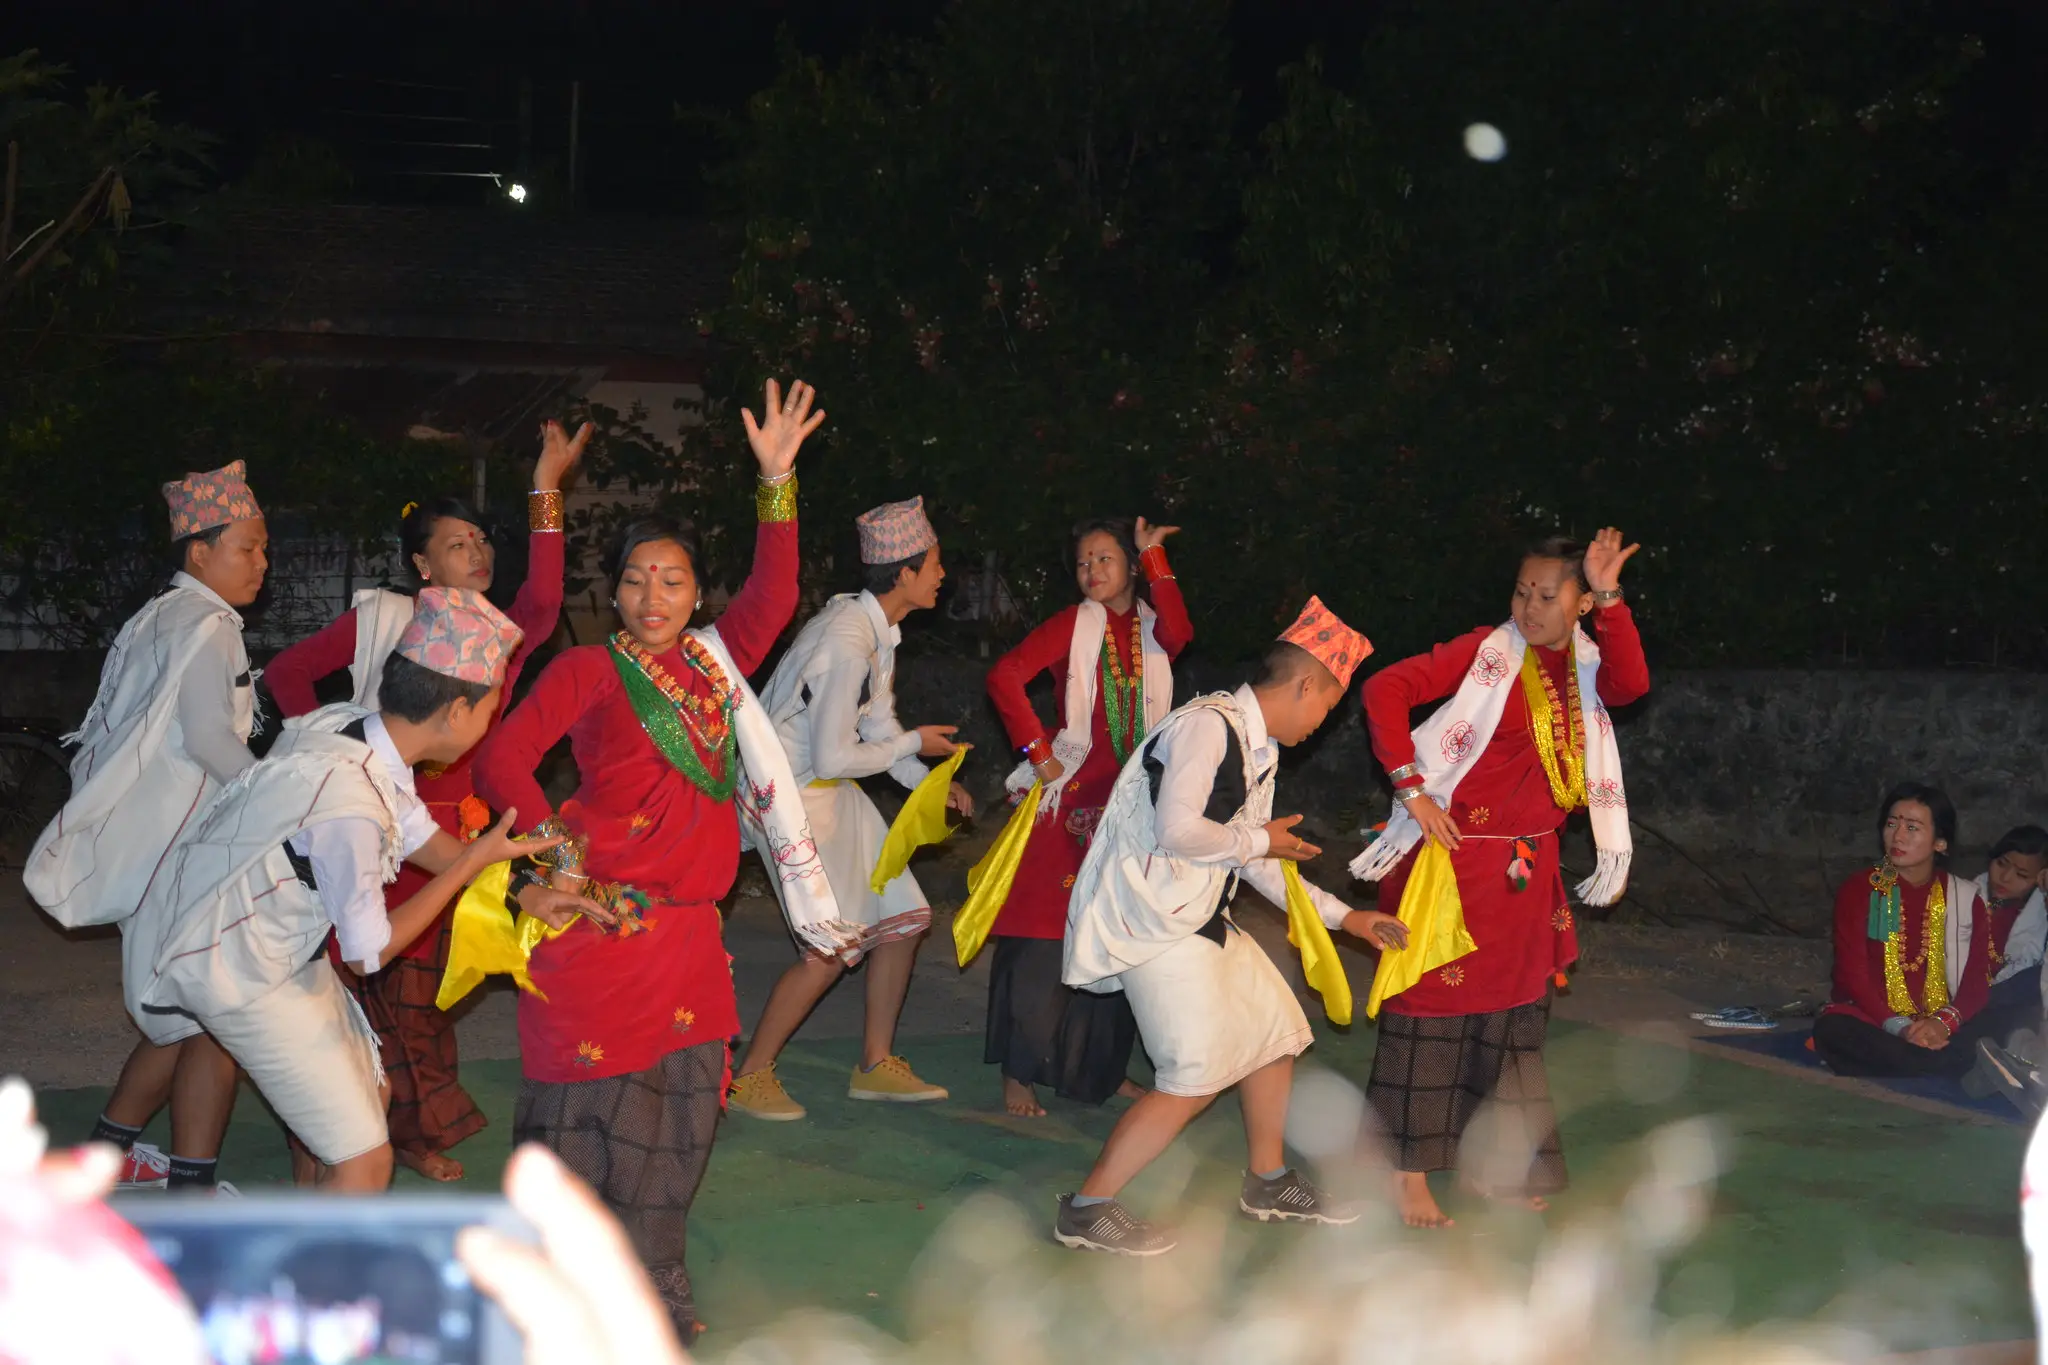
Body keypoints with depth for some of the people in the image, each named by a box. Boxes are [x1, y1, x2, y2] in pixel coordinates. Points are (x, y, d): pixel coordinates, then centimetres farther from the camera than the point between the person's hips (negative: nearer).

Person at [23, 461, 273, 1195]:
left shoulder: (169, 618, 19)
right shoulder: (204, 625, -12)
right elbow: (210, 735, -24)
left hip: (170, 845, 10)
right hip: (181, 851, -10)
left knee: (184, 1017, 18)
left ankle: (112, 1148, 28)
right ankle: (192, 1192, -6)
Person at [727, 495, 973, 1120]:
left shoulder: (877, 627, 4)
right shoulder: (848, 643, -27)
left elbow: (877, 722, 13)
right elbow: (833, 757, -25)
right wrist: (912, 744, -11)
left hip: (833, 789, 10)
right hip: (794, 793, -10)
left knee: (902, 916, 10)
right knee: (832, 945, -10)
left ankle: (876, 1065, 21)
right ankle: (751, 1075, 5)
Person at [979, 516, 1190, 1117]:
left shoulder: (1149, 628, 11)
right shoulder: (1075, 624, -1)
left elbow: (1179, 634, -14)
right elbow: (1004, 676, -12)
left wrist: (1153, 556, -9)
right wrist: (1040, 754, -15)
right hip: (1071, 798, -5)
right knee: (1045, 934, -6)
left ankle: (1103, 1068, 23)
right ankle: (1019, 1072, 1)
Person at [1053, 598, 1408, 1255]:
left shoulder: (1260, 750, 14)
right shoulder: (1208, 725, -17)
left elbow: (1258, 866, 20)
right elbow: (1177, 831, -27)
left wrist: (1343, 915, 20)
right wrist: (1259, 840, -11)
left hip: (1199, 918, 10)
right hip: (1153, 921, -10)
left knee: (1273, 1030, 18)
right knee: (1196, 1077, -10)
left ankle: (1269, 1182, 36)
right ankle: (1086, 1209, -3)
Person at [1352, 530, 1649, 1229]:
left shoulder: (1583, 662, 7)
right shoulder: (1489, 651, -8)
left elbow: (1631, 684, -15)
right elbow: (1386, 689, -14)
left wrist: (1609, 598, -22)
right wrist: (1411, 788, -18)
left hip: (1528, 869, 7)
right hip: (1456, 855, -7)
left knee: (1514, 1013, 13)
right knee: (1435, 1004, -3)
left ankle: (1494, 1166, 27)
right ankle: (1408, 1175, 4)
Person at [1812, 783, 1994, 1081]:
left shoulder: (1963, 898, 6)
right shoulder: (1858, 890, 2)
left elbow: (1977, 977, -2)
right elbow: (1852, 973, -7)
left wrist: (1944, 1022, -23)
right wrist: (1899, 1028, -23)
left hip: (1941, 1027, 0)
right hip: (1876, 1022, 0)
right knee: (1832, 1030, -36)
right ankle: (1944, 1068, -31)